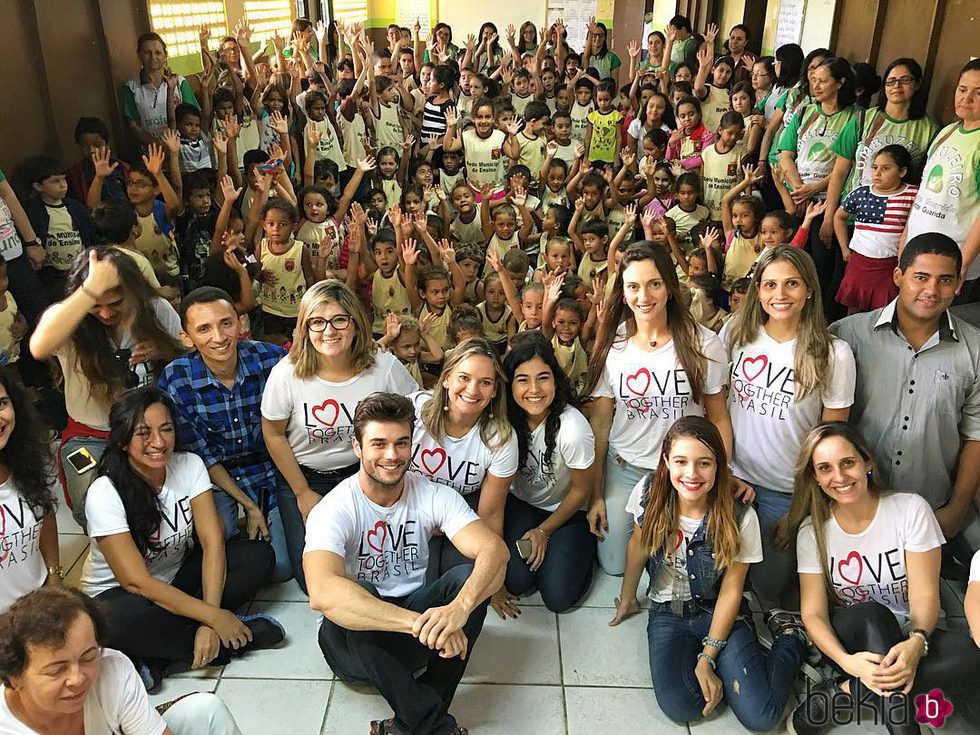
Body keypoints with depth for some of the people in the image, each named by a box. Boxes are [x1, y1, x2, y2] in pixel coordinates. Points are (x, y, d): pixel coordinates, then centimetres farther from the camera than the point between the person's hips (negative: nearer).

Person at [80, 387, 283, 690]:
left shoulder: (189, 465, -13)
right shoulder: (104, 493, -24)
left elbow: (213, 543, -17)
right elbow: (136, 581, -26)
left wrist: (209, 621, -28)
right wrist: (213, 617, -28)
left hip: (176, 577, 5)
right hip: (118, 594, -5)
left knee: (259, 555, -15)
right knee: (120, 622, -39)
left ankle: (157, 656, -20)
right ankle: (243, 635, -20)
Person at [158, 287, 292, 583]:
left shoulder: (272, 359, -18)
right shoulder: (174, 381, -18)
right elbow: (200, 455, -10)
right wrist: (249, 506, -13)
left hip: (270, 467, 1)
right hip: (213, 474, 0)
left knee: (281, 568, -7)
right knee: (220, 531, -30)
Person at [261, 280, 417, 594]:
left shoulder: (385, 367, -19)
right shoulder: (287, 374, -19)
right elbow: (274, 434, -5)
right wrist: (303, 493, -2)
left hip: (363, 473, 1)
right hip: (304, 476, 0)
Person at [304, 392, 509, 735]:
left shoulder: (434, 496, -9)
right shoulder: (334, 510, -20)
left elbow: (495, 549, -25)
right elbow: (322, 594, -40)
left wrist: (459, 607, -46)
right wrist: (421, 623, -50)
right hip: (355, 640, -3)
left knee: (470, 577, -25)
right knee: (358, 593, -36)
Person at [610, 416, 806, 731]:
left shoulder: (740, 517, -20)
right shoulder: (648, 493, -15)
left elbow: (730, 591, -11)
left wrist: (707, 658, -13)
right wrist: (627, 599, 16)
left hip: (718, 612, -2)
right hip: (668, 614, 2)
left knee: (761, 716, -18)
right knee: (679, 706, -24)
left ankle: (790, 636, 11)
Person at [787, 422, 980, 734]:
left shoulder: (911, 509, -9)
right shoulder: (812, 531, -6)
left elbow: (924, 595, -13)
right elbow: (813, 612, -11)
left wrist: (916, 642, -34)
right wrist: (847, 661, -31)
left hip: (910, 638, 1)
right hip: (853, 642, 0)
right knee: (871, 615, -34)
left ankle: (843, 693, -23)